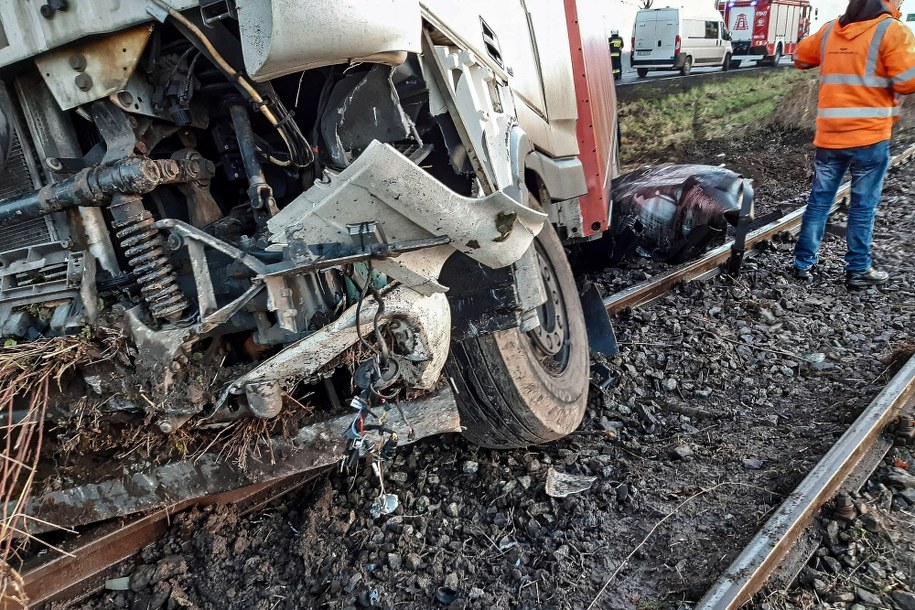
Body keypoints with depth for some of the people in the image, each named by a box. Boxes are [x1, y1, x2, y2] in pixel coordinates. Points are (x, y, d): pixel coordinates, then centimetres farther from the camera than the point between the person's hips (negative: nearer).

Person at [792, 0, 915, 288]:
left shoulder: (830, 30, 9)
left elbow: (800, 58, 24)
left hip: (829, 136, 5)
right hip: (870, 135, -4)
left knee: (819, 201, 11)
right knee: (863, 206, 5)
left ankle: (804, 263, 14)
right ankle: (858, 270, 12)